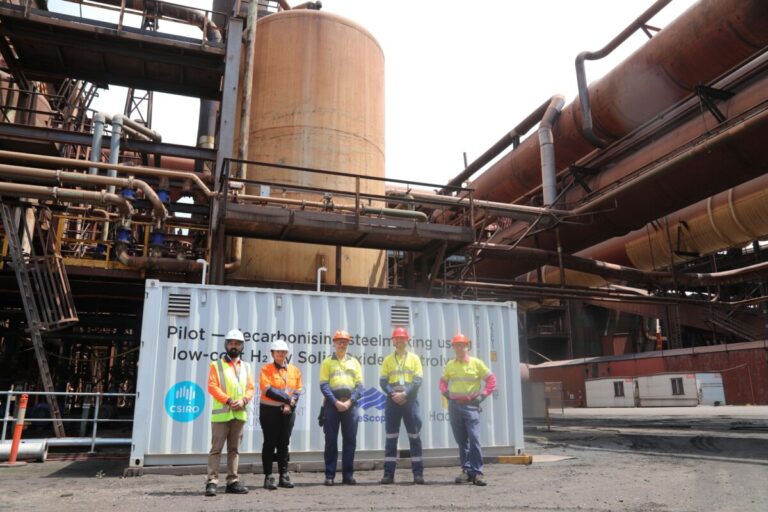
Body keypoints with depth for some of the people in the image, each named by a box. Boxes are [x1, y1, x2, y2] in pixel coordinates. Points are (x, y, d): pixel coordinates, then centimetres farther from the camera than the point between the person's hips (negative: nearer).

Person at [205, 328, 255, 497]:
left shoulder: (246, 367, 15)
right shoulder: (216, 365, 4)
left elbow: (250, 388, 11)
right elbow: (212, 386, -7)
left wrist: (243, 400, -9)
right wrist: (228, 400, -17)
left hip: (239, 414, 4)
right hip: (221, 413, -4)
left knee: (234, 449, 9)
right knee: (216, 448, -4)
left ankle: (232, 481, 15)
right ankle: (212, 482, -2)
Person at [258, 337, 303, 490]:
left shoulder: (295, 370, 9)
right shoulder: (266, 369, -3)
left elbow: (297, 391, 6)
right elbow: (268, 390, -14)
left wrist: (289, 404, -12)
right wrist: (287, 399, -16)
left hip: (288, 412, 4)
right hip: (269, 411, -4)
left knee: (284, 444, 9)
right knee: (270, 444, 1)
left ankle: (284, 475, 15)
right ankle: (268, 476, 7)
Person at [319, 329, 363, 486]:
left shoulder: (354, 362, 12)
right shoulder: (327, 362, 6)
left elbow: (359, 385, 5)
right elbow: (323, 385, -3)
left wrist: (350, 401, -9)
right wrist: (335, 402, -14)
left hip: (350, 405, 2)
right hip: (332, 405, -2)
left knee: (350, 440, 5)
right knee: (331, 441, 0)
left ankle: (348, 474, 13)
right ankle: (329, 475, 8)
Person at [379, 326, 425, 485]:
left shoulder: (414, 358, 6)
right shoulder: (388, 360, 10)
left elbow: (418, 381, -3)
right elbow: (383, 381, 3)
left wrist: (404, 394, -15)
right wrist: (393, 394, -13)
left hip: (410, 400, -1)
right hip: (392, 401, 1)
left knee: (415, 437, 1)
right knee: (391, 438, 2)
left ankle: (418, 473, 7)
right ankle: (388, 474, 7)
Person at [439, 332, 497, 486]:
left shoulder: (476, 363, -1)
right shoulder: (450, 365, 9)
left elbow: (491, 380, 2)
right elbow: (443, 381, 23)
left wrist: (482, 396, -5)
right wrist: (445, 393, 6)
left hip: (471, 405, -4)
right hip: (454, 406, 4)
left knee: (474, 439, -10)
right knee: (461, 441, 9)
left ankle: (477, 472, -5)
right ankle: (466, 470, 17)